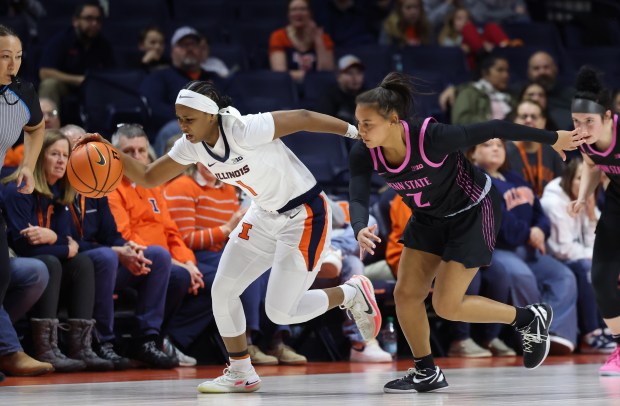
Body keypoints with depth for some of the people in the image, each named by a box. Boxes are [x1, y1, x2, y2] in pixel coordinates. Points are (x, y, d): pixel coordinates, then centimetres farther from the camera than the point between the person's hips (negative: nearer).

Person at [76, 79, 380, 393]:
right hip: (265, 215, 8)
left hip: (304, 215, -8)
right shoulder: (192, 146, -7)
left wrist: (356, 132, -19)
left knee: (280, 312, -9)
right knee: (222, 292, 2)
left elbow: (303, 118, -23)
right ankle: (241, 374, 18)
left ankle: (351, 294, 15)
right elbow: (148, 177, 1)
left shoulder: (244, 130, -30)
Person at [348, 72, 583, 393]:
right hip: (429, 218, 6)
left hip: (473, 213, -6)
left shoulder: (432, 137, -37)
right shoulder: (363, 155, -21)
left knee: (446, 306, -7)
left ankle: (529, 319, 14)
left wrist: (553, 138, -15)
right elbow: (358, 200, -29)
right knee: (405, 294, 1)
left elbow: (494, 129, -26)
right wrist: (360, 231, -54)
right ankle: (427, 373, 22)